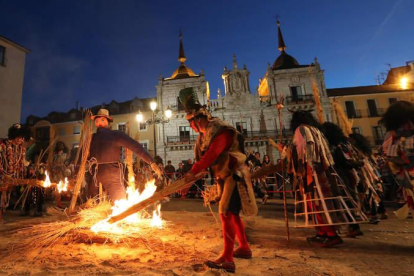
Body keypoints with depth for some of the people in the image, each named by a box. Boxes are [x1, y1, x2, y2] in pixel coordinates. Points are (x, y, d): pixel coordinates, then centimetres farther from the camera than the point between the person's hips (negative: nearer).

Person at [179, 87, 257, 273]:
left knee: (226, 213, -11)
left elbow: (212, 155, -29)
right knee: (232, 214, 16)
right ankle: (244, 248, 32)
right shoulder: (205, 134, 10)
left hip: (234, 176, -10)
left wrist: (193, 172, -26)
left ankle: (227, 259, -3)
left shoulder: (221, 131, -20)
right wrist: (193, 171, -5)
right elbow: (202, 156, 7)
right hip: (226, 177, 10)